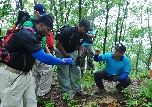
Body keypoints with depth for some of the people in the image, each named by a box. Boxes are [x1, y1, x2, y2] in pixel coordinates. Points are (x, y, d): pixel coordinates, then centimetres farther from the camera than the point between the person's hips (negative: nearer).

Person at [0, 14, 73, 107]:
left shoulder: (34, 35, 6)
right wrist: (64, 61, -20)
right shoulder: (27, 35, -25)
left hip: (26, 74, 9)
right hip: (12, 75, -9)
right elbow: (43, 58, -29)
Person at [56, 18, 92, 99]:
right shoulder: (68, 31, -30)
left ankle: (77, 89, 20)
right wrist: (66, 55, -21)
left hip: (73, 52, 7)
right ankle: (68, 92, 4)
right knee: (64, 73, -5)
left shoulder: (83, 35, -9)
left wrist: (79, 56, 0)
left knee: (76, 71, 9)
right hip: (62, 52, -7)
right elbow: (58, 44, -24)